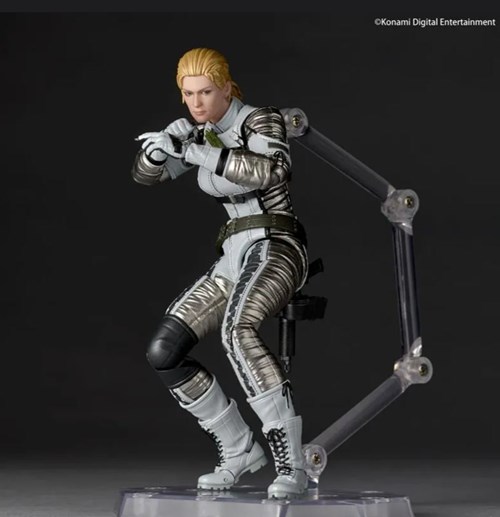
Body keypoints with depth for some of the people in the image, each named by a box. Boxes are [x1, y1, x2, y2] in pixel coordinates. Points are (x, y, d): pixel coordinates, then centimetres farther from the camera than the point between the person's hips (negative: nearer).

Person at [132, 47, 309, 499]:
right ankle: (240, 449, 9)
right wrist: (158, 148, -13)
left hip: (276, 248, -8)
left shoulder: (263, 120, -7)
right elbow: (145, 175, 11)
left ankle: (291, 463, -35)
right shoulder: (201, 135, 15)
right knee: (163, 352, -4)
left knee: (237, 329, -38)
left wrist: (196, 152, -27)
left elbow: (267, 171, -27)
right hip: (234, 259, 8)